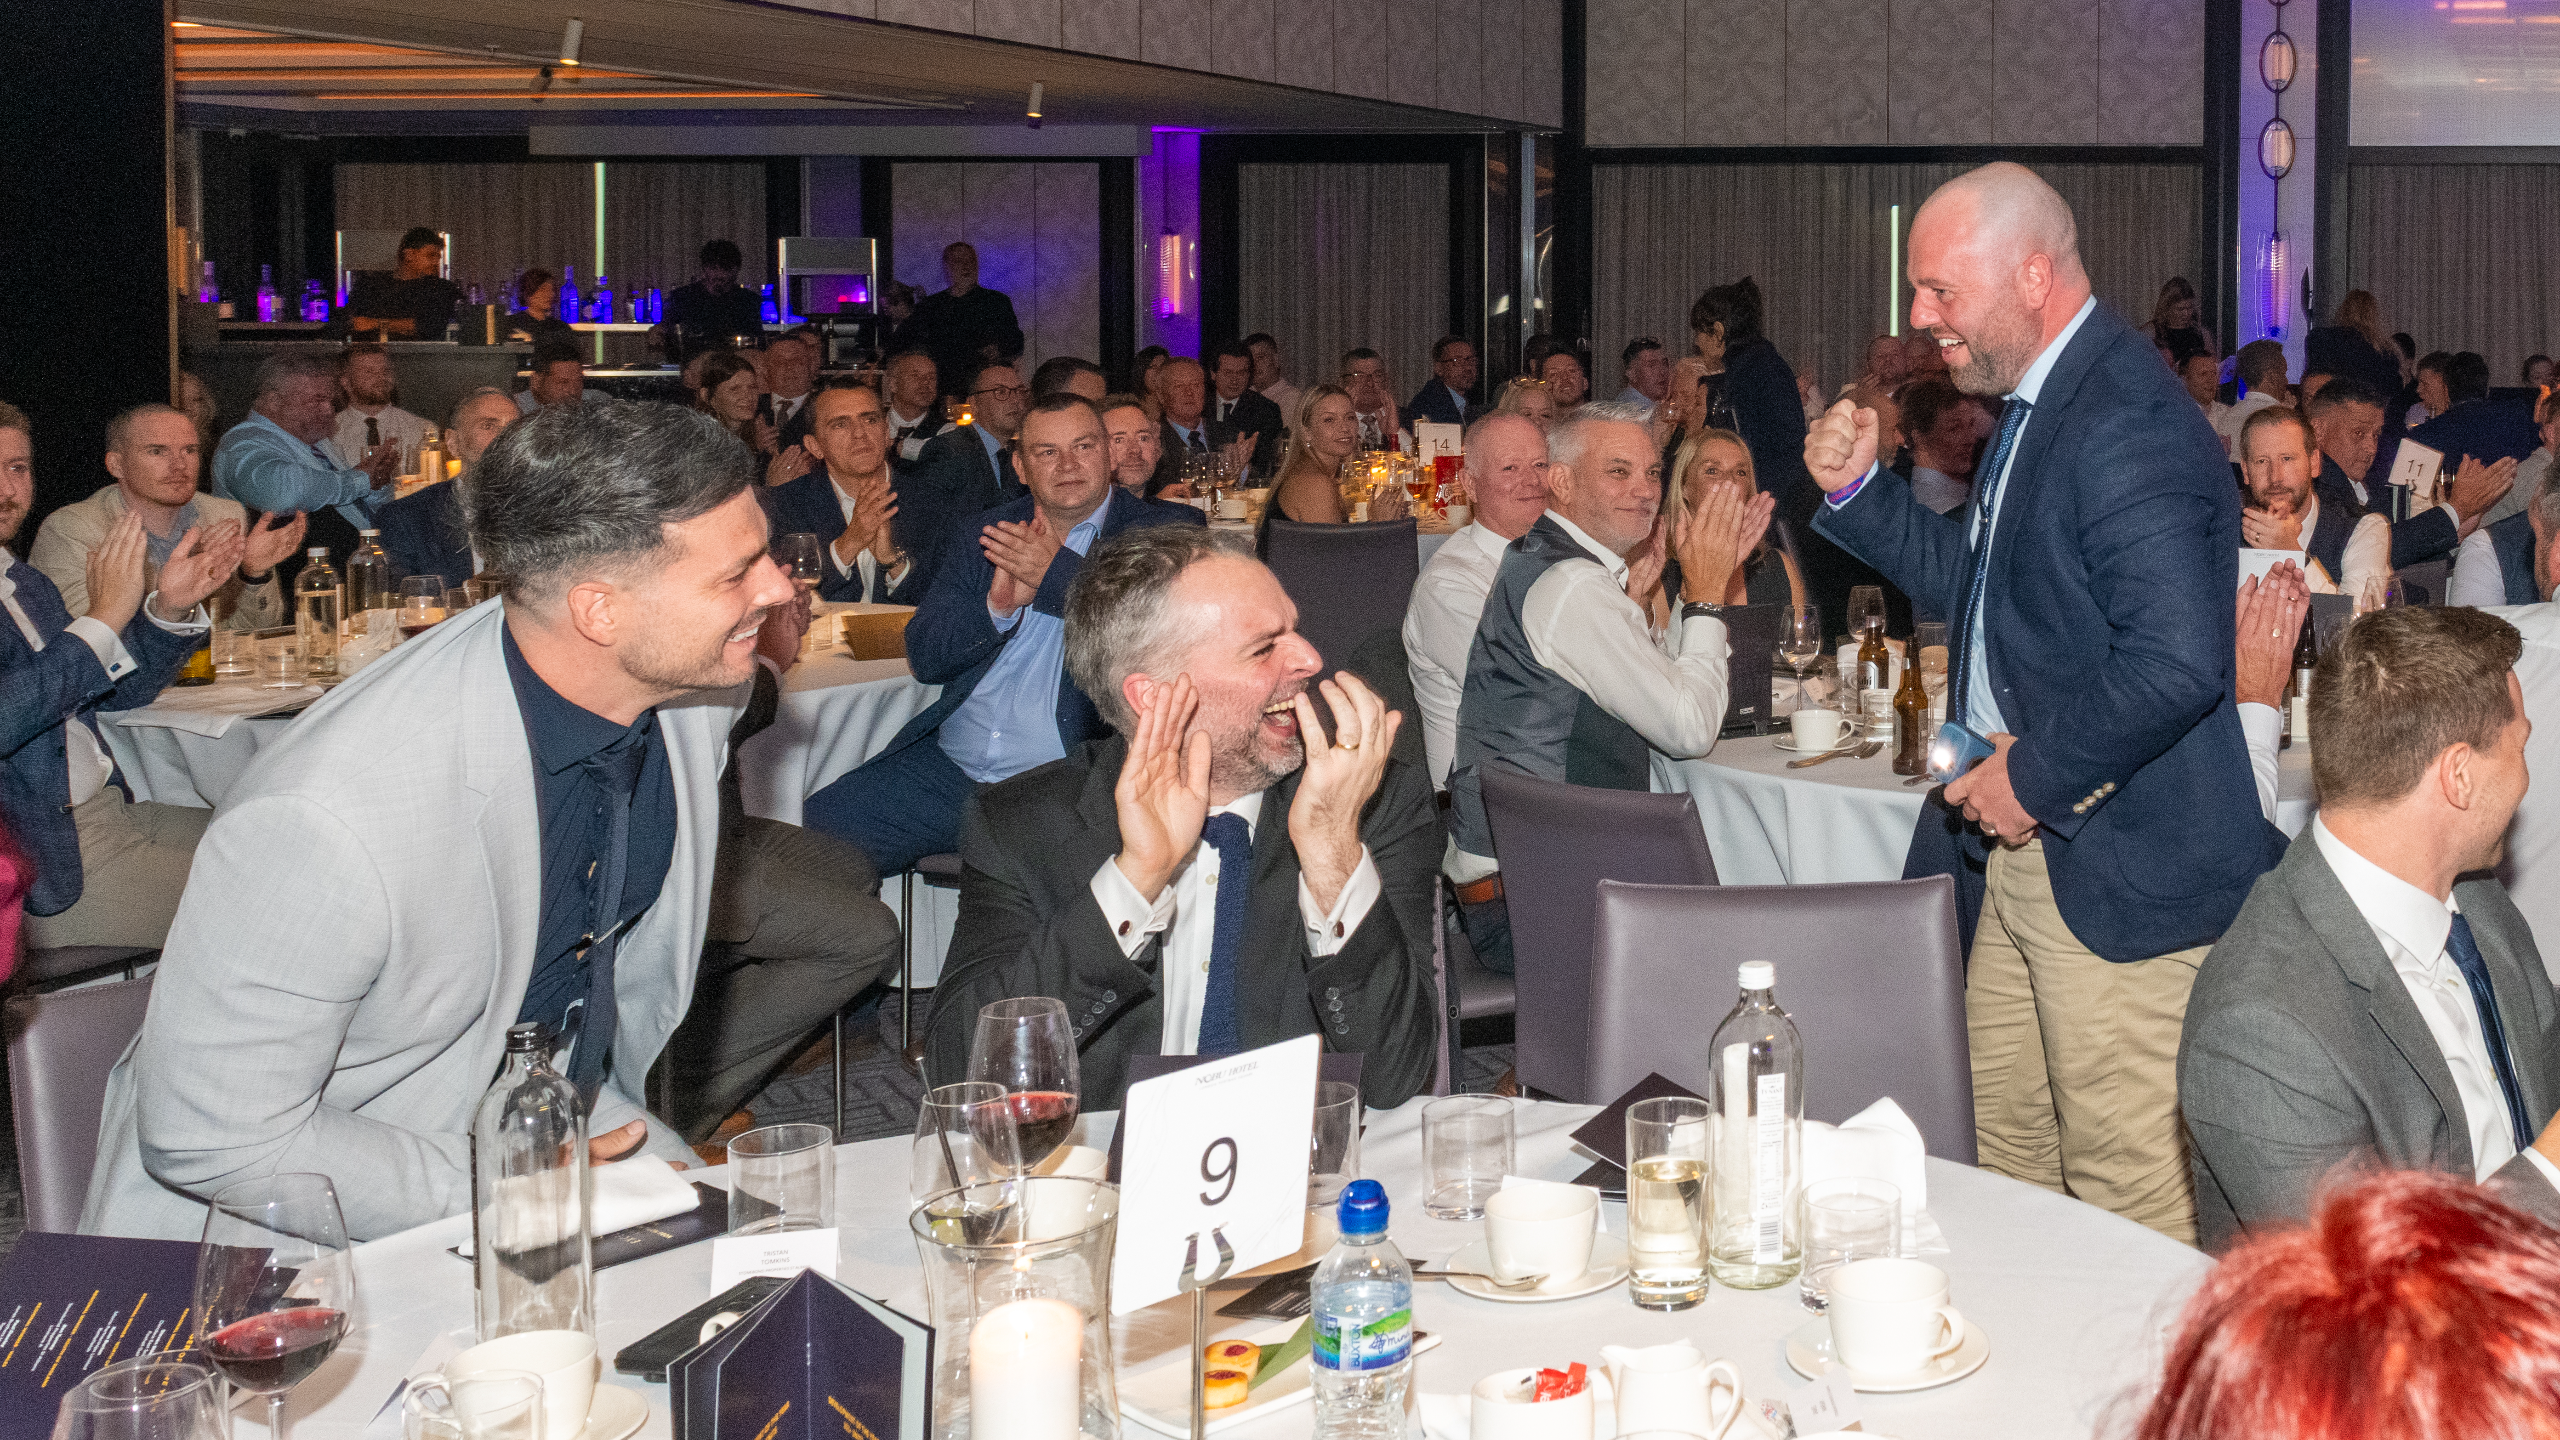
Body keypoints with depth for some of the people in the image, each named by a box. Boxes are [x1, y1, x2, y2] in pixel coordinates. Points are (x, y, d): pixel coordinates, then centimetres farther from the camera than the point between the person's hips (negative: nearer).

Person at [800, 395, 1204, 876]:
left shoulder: (1166, 530, 5)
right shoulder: (981, 537, 16)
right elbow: (924, 657, 10)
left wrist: (1055, 570, -10)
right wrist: (999, 604, -9)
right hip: (946, 771, 5)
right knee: (818, 825, -9)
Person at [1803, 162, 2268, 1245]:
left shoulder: (2127, 424, -21)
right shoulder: (2035, 406, 14)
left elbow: (2176, 660, -30)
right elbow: (1978, 582, 26)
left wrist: (2038, 777, -18)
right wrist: (1858, 491, 12)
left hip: (2117, 874, -10)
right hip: (2018, 854, 11)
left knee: (2129, 1192, -2)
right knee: (2007, 1157, 18)